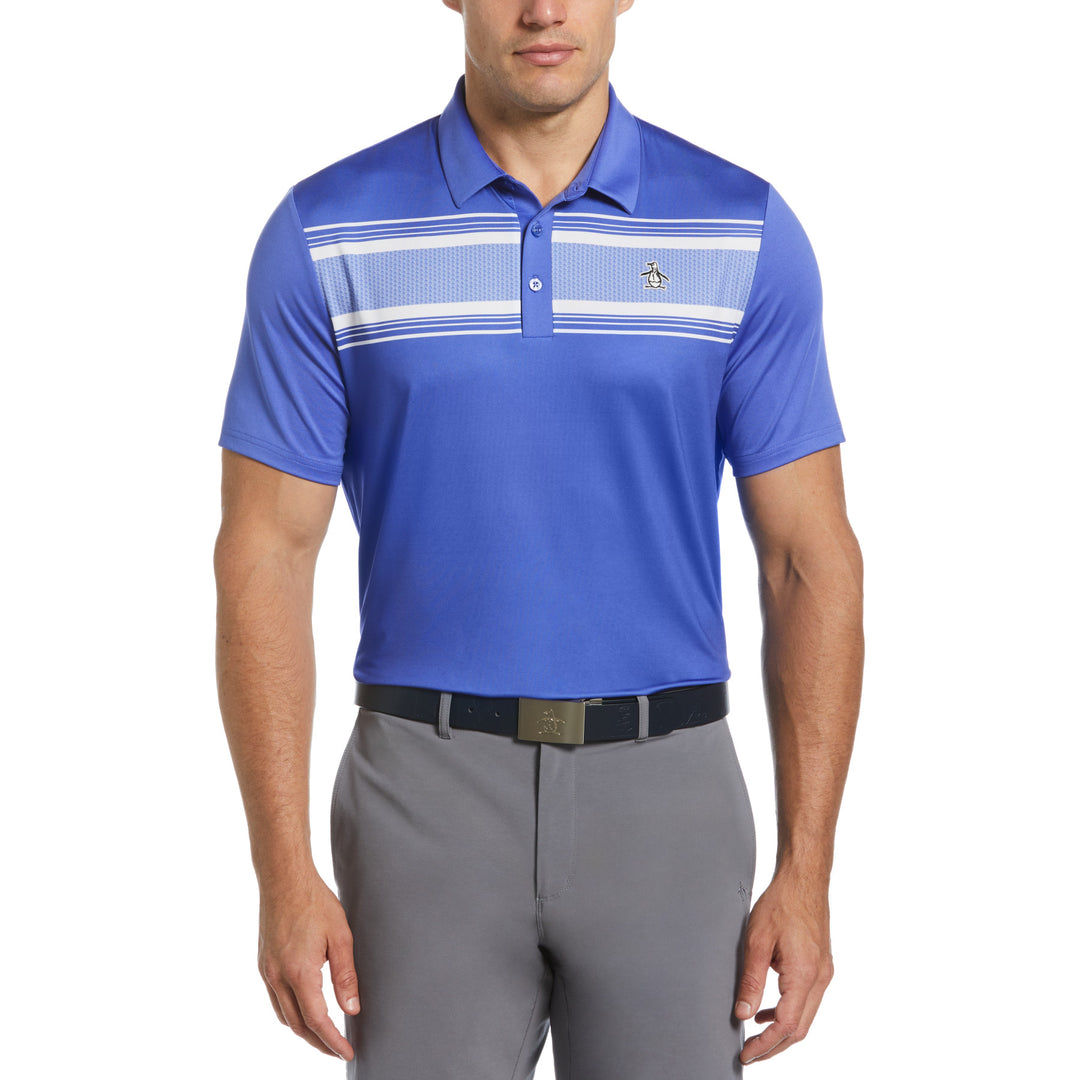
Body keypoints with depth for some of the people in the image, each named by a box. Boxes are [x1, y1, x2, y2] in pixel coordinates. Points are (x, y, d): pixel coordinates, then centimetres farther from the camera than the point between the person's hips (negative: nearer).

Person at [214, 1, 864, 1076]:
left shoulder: (747, 233, 0)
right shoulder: (327, 233, -2)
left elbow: (810, 558, 0)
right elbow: (265, 553, -3)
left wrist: (807, 873, -4)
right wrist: (283, 878, -9)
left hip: (665, 801, 1)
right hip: (428, 799, -1)